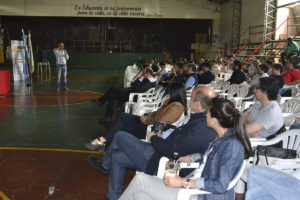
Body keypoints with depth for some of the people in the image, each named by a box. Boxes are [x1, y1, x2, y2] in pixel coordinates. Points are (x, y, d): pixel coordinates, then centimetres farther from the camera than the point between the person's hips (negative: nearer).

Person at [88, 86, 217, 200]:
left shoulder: (200, 128, -31)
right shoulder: (204, 120, -2)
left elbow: (172, 150, -26)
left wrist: (154, 139, -8)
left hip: (160, 164, -10)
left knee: (120, 136, 2)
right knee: (117, 157, 17)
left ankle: (104, 165, 30)